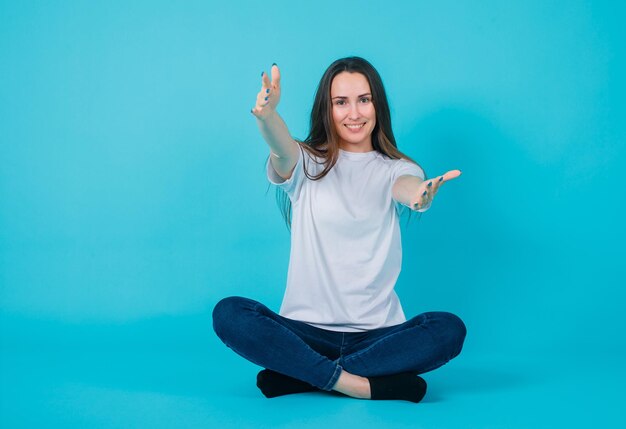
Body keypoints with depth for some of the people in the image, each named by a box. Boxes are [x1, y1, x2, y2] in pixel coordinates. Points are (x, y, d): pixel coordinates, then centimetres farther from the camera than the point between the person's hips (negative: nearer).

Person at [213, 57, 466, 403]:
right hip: (306, 329, -1)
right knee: (228, 314, -25)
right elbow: (282, 149, -18)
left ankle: (298, 376, -20)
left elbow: (408, 188, -17)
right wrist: (266, 114, -43)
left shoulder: (395, 169, 8)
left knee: (449, 329, -27)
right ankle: (355, 384, -26)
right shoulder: (306, 165, 6)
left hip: (377, 332, 1)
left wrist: (422, 194, -43)